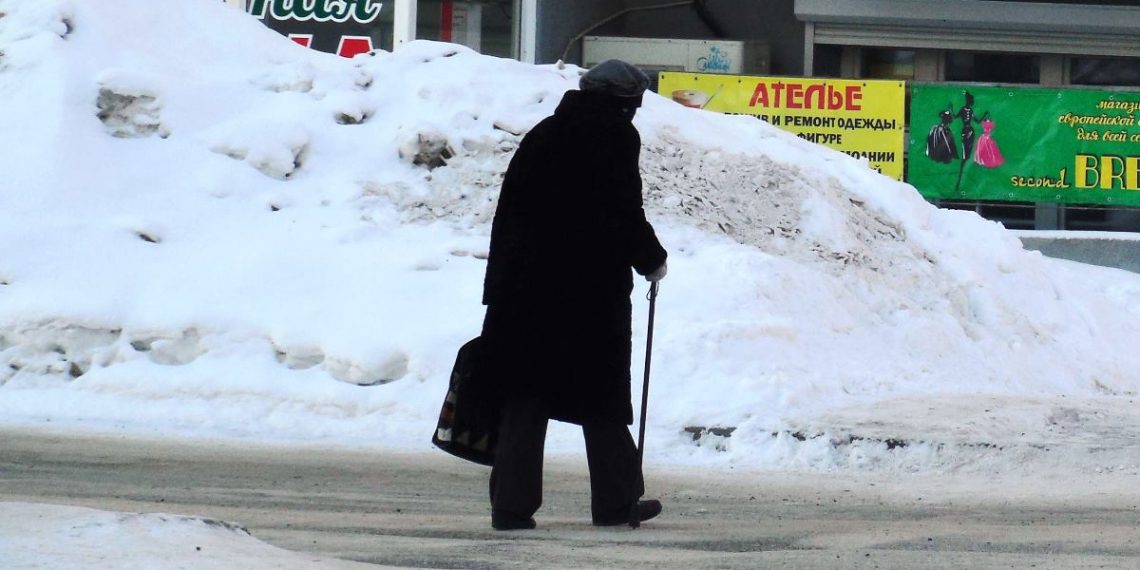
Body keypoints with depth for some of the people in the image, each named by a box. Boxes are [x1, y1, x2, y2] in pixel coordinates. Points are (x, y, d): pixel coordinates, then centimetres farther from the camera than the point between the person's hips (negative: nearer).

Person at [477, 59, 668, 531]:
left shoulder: (543, 135, 13)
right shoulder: (616, 137, -5)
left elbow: (510, 209, 11)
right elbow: (624, 214, -11)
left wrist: (498, 284, 12)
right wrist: (652, 261, 6)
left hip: (525, 288, 5)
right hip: (592, 289, -5)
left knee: (523, 398, 4)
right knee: (602, 401, 6)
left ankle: (512, 505, -1)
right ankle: (615, 501, 12)